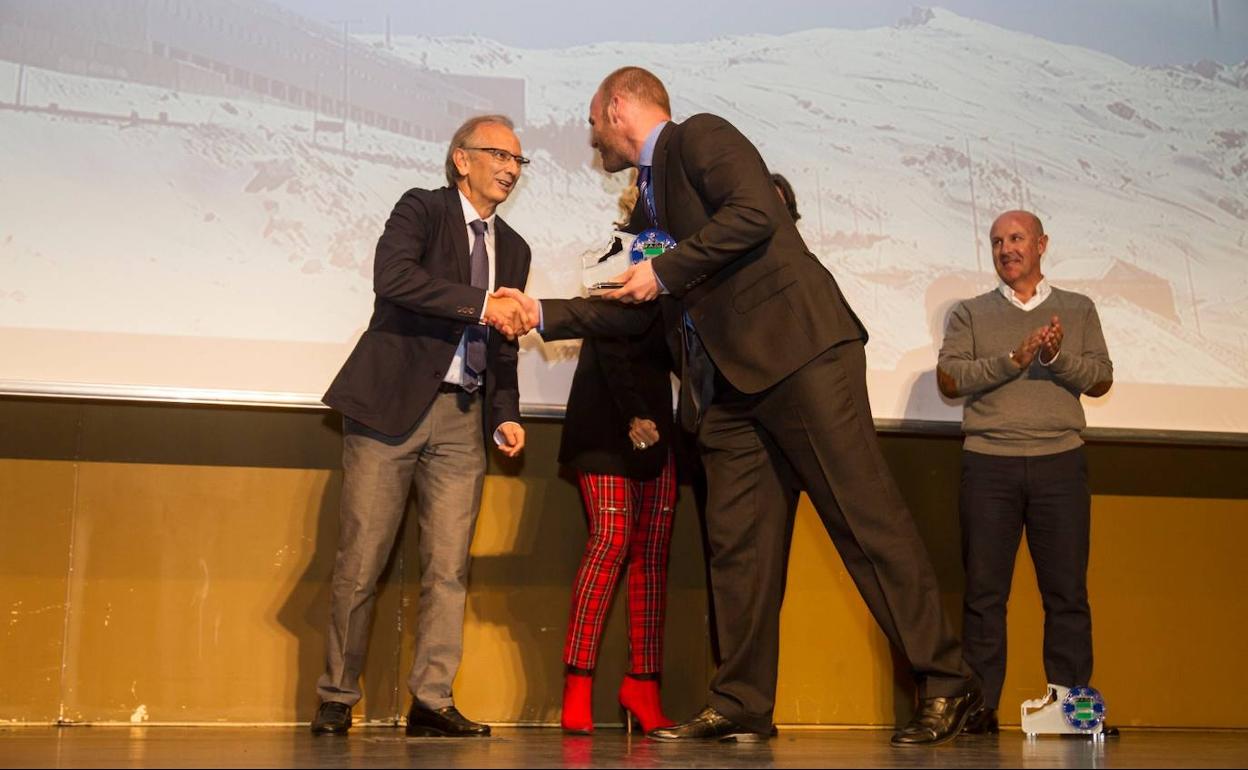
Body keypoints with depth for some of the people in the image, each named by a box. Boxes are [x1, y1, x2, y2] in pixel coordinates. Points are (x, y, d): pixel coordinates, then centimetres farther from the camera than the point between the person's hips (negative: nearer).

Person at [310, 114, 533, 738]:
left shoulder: (513, 248, 19)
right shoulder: (420, 209, 1)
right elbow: (392, 276, -19)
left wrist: (506, 415, 9)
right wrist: (480, 304, -21)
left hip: (461, 417, 5)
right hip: (392, 405, -5)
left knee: (449, 568, 0)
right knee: (360, 564, -2)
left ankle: (431, 701, 7)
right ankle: (336, 698, 10)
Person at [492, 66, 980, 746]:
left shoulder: (701, 136, 2)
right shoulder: (648, 201, 27)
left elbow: (752, 213, -16)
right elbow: (632, 312, 32)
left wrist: (665, 271, -11)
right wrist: (542, 314, 27)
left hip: (799, 348, -9)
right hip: (728, 383, 9)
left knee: (865, 514, -10)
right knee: (737, 542, 5)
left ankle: (944, 683, -6)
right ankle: (741, 704, 11)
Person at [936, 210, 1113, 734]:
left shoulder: (1078, 310, 18)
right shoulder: (970, 314, 15)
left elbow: (1101, 379, 9)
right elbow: (948, 379, 2)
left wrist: (1059, 358, -10)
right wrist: (1012, 361, -10)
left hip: (1060, 460, 0)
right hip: (988, 461, 0)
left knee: (1066, 590, -2)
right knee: (984, 591, -2)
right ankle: (980, 707, 1)